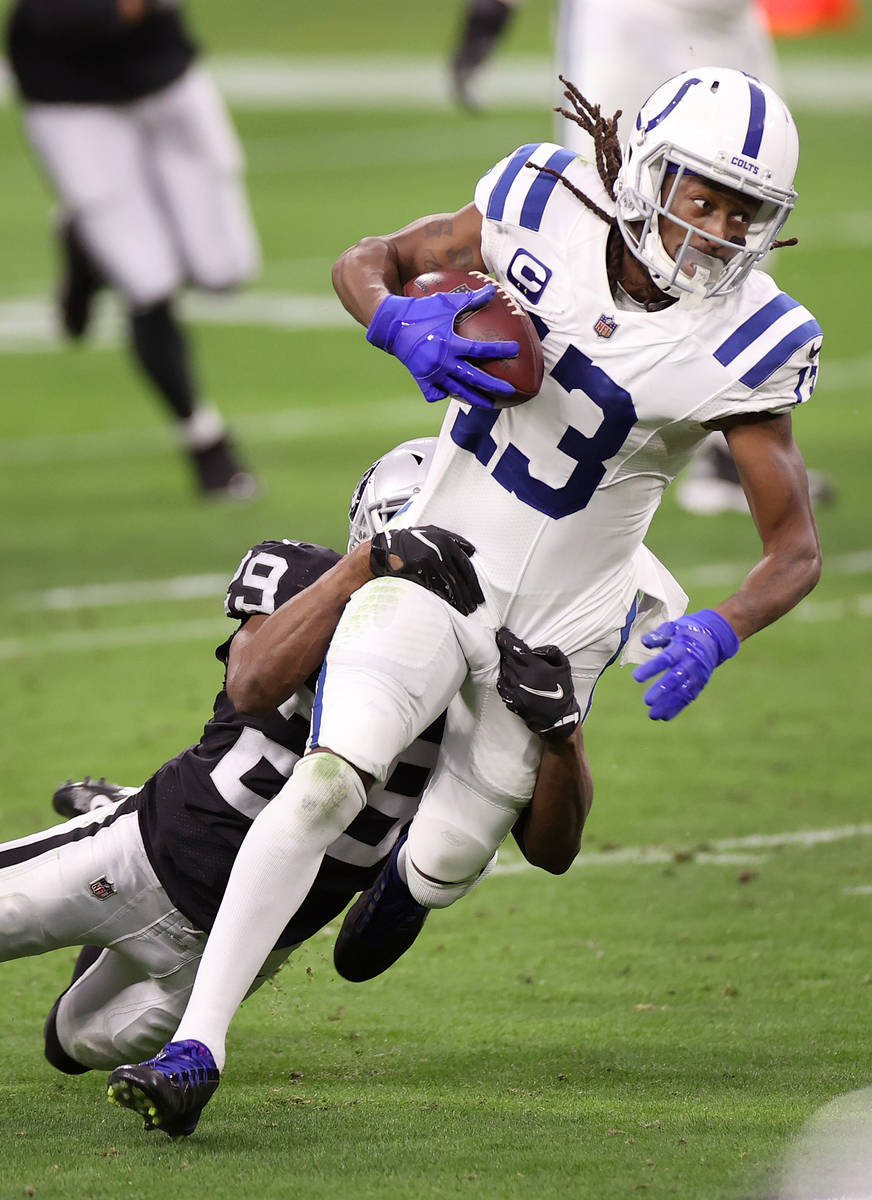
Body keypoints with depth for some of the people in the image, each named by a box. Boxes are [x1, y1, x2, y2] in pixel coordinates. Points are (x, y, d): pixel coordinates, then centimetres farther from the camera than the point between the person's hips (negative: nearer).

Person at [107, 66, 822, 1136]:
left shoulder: (744, 345, -17)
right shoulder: (544, 207, -13)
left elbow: (797, 549, -13)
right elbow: (365, 262, 0)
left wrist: (717, 634, -33)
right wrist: (401, 324, -24)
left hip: (556, 627, 0)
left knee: (439, 868, 7)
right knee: (327, 782, -21)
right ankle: (196, 1043, -19)